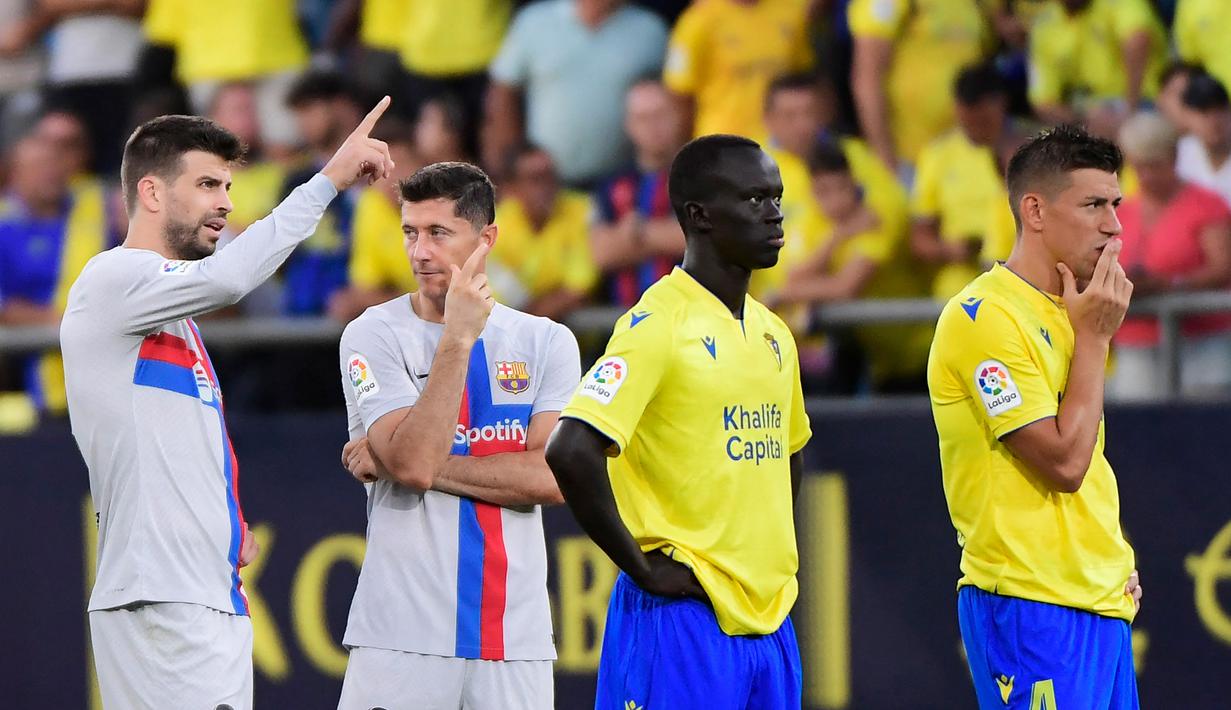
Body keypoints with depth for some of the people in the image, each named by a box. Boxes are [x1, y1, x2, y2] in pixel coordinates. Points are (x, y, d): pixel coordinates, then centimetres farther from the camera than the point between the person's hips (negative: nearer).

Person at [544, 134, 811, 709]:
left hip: (769, 618, 8)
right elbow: (571, 453, -22)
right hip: (684, 617, -8)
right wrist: (643, 569, -16)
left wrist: (775, 562, 16)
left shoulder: (772, 335, 14)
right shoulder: (657, 326, -11)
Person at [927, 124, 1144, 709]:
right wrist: (1094, 336, -10)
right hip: (1031, 607, -9)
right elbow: (1063, 462, -17)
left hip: (1102, 602, 9)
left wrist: (1115, 562, 9)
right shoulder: (987, 316, -13)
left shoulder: (1063, 313, 16)